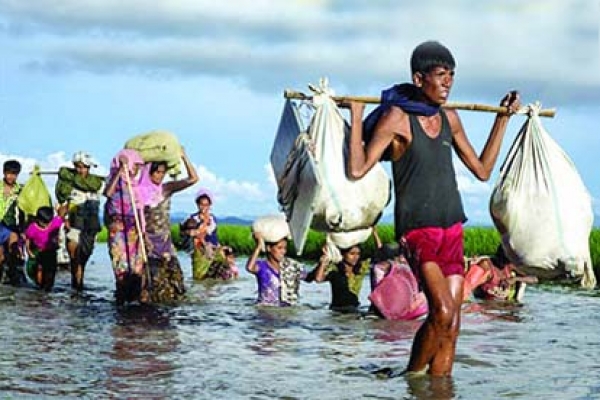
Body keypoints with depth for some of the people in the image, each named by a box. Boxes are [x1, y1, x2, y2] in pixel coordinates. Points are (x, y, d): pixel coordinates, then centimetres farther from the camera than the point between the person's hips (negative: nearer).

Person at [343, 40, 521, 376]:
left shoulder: (449, 118, 13)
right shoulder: (396, 117, -6)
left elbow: (482, 170, 21)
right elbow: (358, 169, -14)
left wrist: (503, 119, 23)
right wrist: (356, 114, -13)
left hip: (452, 228, 6)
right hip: (416, 227, -6)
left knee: (452, 326, 2)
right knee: (443, 311, -21)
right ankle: (413, 377, -2)